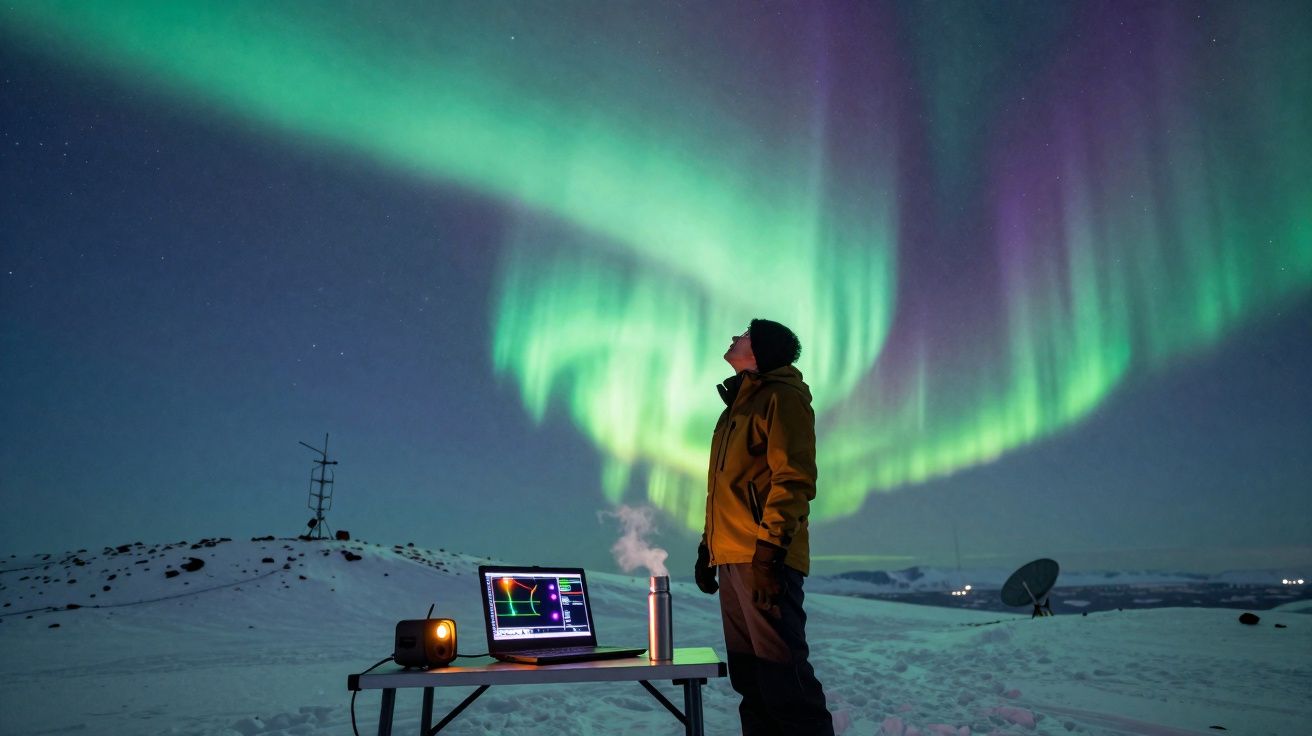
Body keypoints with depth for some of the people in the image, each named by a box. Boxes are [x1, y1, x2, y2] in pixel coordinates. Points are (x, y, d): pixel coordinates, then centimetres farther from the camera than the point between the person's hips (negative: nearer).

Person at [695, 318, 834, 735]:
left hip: (763, 560, -9)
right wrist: (708, 546, 21)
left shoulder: (782, 396, -4)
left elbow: (793, 480, -14)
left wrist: (769, 552, -21)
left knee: (782, 676, -7)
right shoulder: (739, 404, 24)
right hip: (732, 559, 9)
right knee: (750, 679, 12)